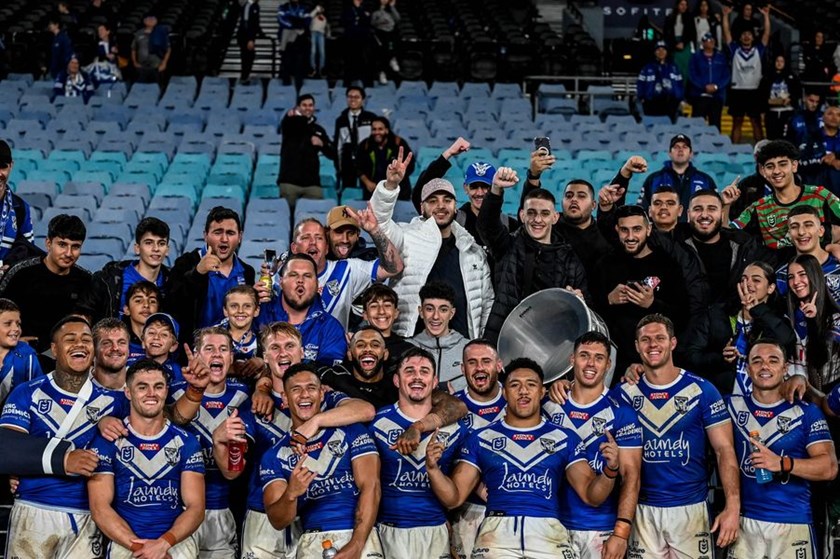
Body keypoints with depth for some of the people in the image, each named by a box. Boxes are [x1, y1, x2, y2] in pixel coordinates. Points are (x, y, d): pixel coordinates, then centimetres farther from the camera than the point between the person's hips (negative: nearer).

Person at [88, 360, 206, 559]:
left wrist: (164, 543, -15)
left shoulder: (185, 442, 8)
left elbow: (196, 508, 3)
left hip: (176, 541, 2)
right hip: (124, 541, -1)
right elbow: (100, 508, -2)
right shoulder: (107, 441, 4)